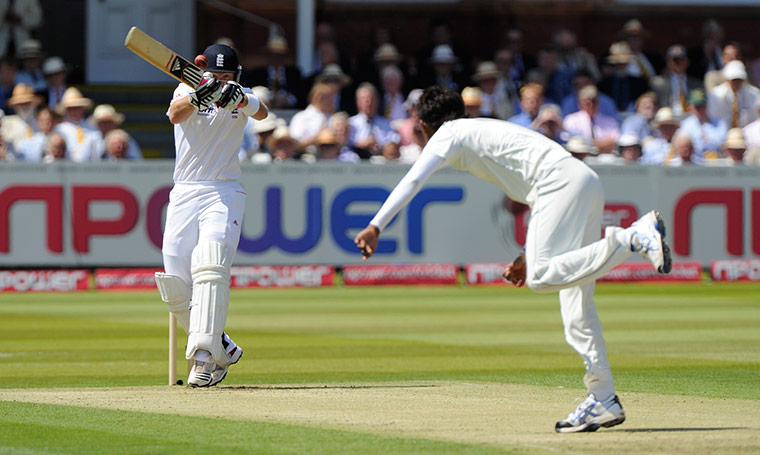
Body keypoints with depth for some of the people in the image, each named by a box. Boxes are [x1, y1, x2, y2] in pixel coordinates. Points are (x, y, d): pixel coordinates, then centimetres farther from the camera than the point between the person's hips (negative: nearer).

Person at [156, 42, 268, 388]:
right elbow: (176, 114, -21)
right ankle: (223, 349, 17)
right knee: (176, 284, -1)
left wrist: (240, 99, -42)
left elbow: (262, 113, -20)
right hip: (185, 193, 2)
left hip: (224, 194, -2)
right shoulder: (187, 90, 2)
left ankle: (204, 358, -28)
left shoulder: (240, 97, 3)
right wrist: (198, 96, -43)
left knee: (210, 269, -23)